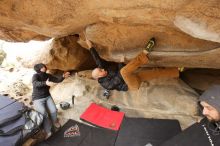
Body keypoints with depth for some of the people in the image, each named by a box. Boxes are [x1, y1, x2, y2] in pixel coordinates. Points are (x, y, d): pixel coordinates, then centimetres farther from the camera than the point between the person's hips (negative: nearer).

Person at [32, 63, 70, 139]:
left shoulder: (48, 75, 0)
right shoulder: (35, 76, -15)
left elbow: (57, 80, 2)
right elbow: (35, 84, -36)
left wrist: (63, 76, -18)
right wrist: (46, 83, -53)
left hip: (47, 97, 4)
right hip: (38, 99, -4)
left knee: (54, 111, -15)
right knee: (44, 114, -24)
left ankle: (55, 121, 18)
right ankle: (48, 131, -5)